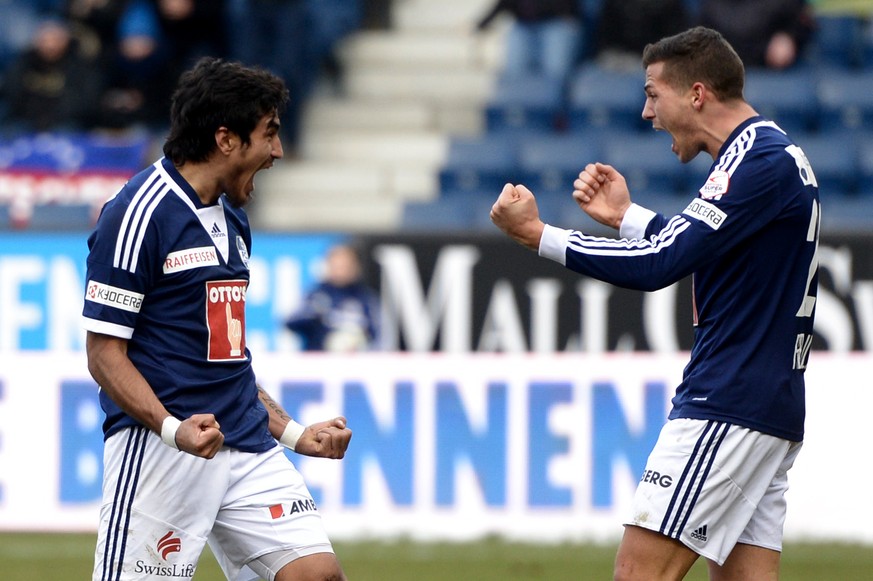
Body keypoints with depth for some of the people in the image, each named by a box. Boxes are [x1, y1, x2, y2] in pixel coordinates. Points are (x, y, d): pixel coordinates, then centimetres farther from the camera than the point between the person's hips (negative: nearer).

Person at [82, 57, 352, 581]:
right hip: (160, 453, -8)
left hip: (249, 448, 8)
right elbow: (105, 352, -12)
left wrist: (292, 433, 19)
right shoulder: (139, 213, -9)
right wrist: (172, 429, -25)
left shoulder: (233, 218, 17)